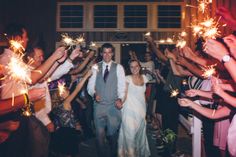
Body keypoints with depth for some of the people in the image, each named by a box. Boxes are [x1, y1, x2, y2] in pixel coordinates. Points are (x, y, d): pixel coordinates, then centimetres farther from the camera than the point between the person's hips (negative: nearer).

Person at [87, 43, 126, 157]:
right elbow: (90, 85, 3)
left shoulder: (118, 67, 3)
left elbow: (122, 85, -3)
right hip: (99, 105, 1)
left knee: (113, 133, 10)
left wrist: (120, 98, -20)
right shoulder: (95, 67, 7)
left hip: (113, 105, -1)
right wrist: (94, 93, -17)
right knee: (100, 133, 7)